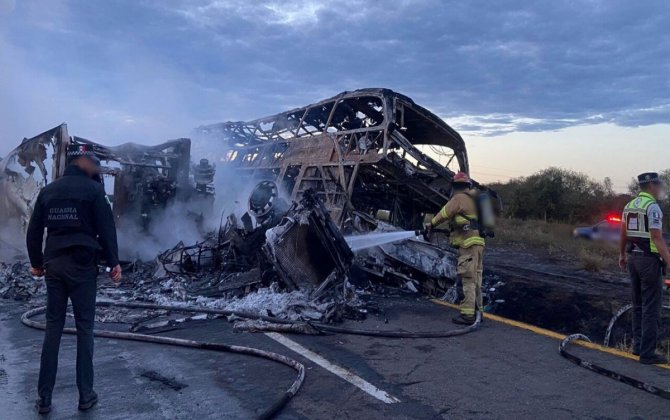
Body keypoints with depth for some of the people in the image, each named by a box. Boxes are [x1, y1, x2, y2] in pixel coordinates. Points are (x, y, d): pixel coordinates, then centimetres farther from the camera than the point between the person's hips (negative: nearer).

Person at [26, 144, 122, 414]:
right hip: (82, 265, -5)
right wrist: (114, 263, -3)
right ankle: (86, 395, 7)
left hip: (54, 265, 5)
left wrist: (36, 263, 21)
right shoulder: (93, 189, -6)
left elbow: (34, 231, 12)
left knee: (53, 328, 9)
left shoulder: (48, 190, 10)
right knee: (84, 328, 2)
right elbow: (106, 228, -10)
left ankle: (44, 398, 13)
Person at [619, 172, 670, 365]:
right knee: (651, 308, -3)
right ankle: (647, 353, 0)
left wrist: (622, 255, 27)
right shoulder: (652, 206, -13)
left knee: (638, 305, 16)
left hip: (633, 258, 8)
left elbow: (623, 235, 18)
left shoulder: (629, 206, 11)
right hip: (649, 259, -8)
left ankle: (638, 346, 22)